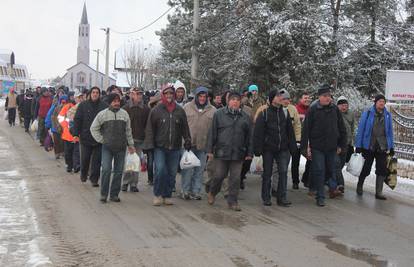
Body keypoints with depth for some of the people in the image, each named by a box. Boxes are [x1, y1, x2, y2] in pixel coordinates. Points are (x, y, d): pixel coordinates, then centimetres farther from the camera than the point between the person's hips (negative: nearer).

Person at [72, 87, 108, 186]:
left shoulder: (104, 106, 3)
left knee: (97, 160, 1)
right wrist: (75, 133, -4)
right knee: (85, 158, 9)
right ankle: (83, 175, 32)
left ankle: (94, 179, 9)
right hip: (85, 137, 0)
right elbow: (77, 120, 4)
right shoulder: (83, 105, 4)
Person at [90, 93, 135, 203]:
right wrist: (101, 140, 0)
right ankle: (104, 194, 1)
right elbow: (94, 128, 8)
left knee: (119, 171, 5)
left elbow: (128, 131, 15)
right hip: (107, 147, -3)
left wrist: (130, 144, 14)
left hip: (121, 148, 3)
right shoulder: (102, 114, 0)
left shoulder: (124, 114, 8)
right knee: (106, 169, -11)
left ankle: (114, 194, 14)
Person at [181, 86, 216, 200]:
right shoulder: (187, 107, 4)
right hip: (188, 144, -1)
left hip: (204, 145, 2)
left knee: (200, 169, 7)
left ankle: (196, 191, 16)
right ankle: (185, 191, 8)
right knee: (187, 169, -2)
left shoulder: (212, 110, 6)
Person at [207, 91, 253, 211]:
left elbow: (249, 137, 11)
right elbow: (212, 133, 2)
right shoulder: (219, 114, 2)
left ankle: (233, 201, 13)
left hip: (238, 153, 2)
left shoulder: (245, 117, 9)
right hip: (221, 152, -2)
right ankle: (212, 193, 29)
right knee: (219, 175, 2)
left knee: (235, 178, 3)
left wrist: (249, 153, 7)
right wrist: (210, 150, -2)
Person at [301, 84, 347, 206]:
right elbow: (306, 129, -7)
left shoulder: (335, 109, 4)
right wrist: (305, 147, -10)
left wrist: (341, 145, 12)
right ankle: (320, 197, 5)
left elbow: (341, 128, 13)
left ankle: (332, 189, 28)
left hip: (331, 146, 3)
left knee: (332, 169, 12)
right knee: (319, 171, -1)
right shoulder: (313, 109, -7)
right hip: (317, 147, -3)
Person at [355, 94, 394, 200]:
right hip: (368, 147, -3)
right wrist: (358, 146, -7)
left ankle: (378, 192, 6)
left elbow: (390, 132, 12)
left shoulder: (387, 115, 6)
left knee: (382, 170, -1)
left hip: (382, 147, 3)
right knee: (366, 169, 9)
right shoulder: (367, 114, -5)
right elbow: (360, 130, -4)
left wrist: (391, 147, 10)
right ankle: (359, 186, 32)